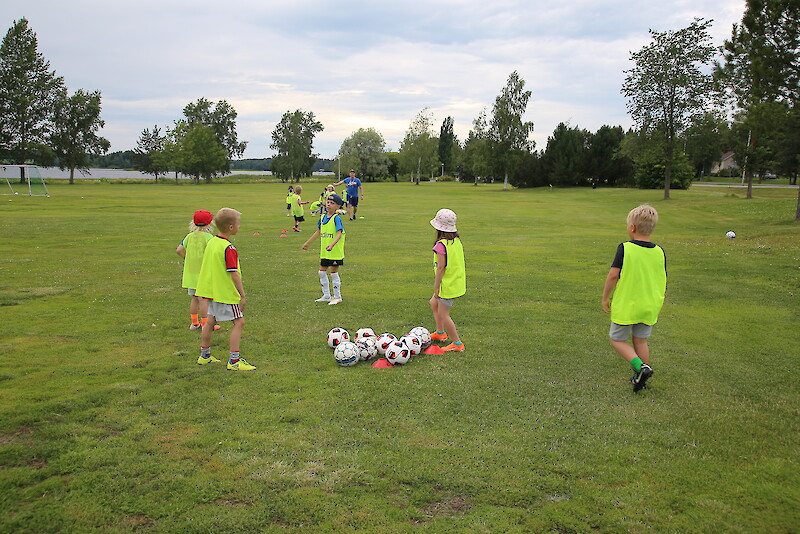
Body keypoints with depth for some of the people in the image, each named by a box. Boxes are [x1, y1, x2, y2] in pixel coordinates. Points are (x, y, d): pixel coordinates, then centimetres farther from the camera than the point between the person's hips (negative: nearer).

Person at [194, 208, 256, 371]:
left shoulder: (211, 242, 7)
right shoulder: (229, 249, -20)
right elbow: (234, 274, -21)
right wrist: (242, 296, -14)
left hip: (212, 290, 9)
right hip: (227, 293, -9)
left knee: (210, 321, 18)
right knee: (239, 322, -3)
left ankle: (204, 356, 31)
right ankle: (234, 361, -5)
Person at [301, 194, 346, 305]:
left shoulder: (336, 218, -14)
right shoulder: (323, 217, 8)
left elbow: (339, 234, -24)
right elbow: (318, 232, 20)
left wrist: (332, 244, -41)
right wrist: (307, 243, 26)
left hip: (335, 251, -7)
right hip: (324, 252, 8)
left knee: (334, 273, 1)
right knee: (322, 272, 12)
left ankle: (337, 297, 15)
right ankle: (326, 296, 25)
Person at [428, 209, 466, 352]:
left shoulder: (441, 245, -22)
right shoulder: (457, 241, 4)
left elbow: (441, 267, -21)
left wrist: (436, 286, -13)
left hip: (448, 285, -9)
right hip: (458, 281, 9)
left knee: (443, 315, 2)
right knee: (434, 303, 26)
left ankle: (457, 343, 10)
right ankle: (440, 332, 37)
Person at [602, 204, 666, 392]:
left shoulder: (625, 248, -15)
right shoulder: (659, 252, 0)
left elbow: (613, 275, -19)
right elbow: (663, 283, 7)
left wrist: (605, 298, -6)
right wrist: (658, 306, 20)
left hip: (626, 306, -5)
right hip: (649, 307, 5)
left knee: (617, 339, 10)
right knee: (640, 341, 18)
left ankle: (640, 367, -9)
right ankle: (640, 378, 23)